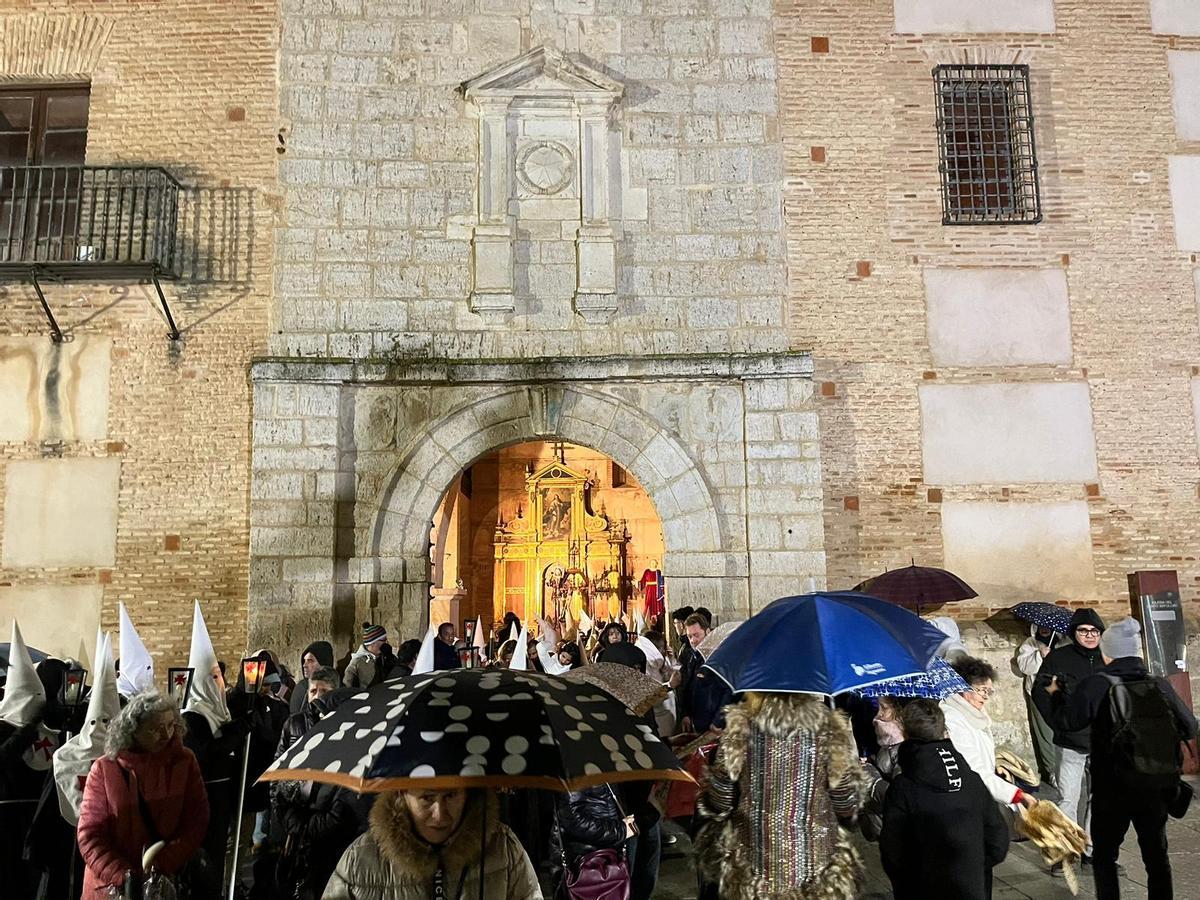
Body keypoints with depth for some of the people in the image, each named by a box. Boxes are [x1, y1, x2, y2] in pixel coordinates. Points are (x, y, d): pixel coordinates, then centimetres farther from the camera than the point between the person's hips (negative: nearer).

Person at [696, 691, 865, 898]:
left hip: (754, 868, -1)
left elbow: (719, 804, -5)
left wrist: (707, 804, 16)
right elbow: (846, 808, -3)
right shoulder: (831, 728, -9)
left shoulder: (741, 726, -10)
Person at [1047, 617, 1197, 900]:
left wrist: (1055, 694, 0)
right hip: (1157, 789, 4)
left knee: (1104, 855, 11)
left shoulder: (1096, 685, -16)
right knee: (1156, 852, 20)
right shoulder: (1160, 685, -4)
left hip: (1113, 790, -4)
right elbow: (1190, 728, 4)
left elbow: (1066, 721, -18)